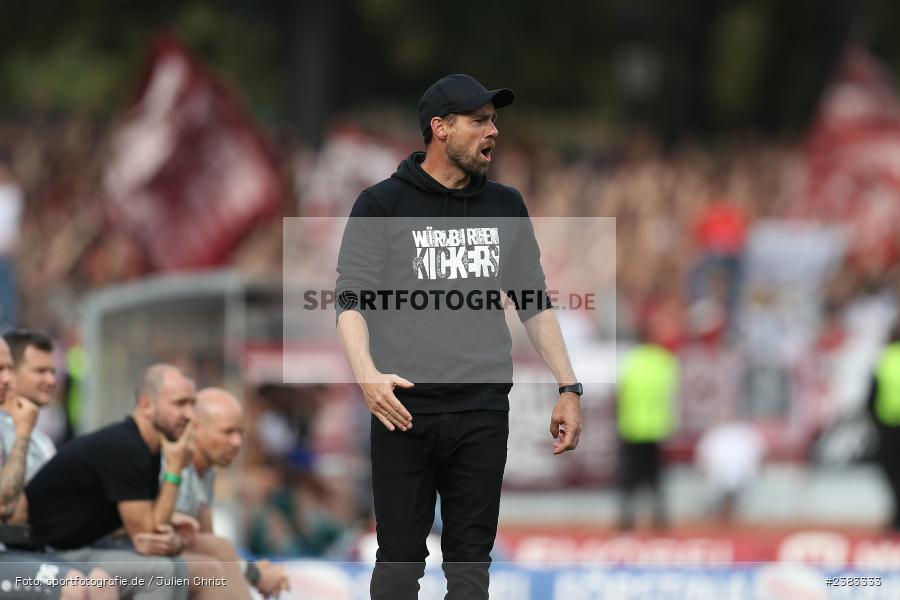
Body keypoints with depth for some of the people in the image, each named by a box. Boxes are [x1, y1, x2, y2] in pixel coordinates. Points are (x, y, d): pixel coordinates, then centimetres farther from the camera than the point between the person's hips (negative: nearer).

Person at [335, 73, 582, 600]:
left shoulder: (506, 207, 13)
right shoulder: (382, 205, 0)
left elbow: (534, 302, 17)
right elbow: (352, 299, -7)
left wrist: (569, 388, 10)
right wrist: (367, 373, -24)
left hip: (483, 413, 3)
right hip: (405, 409, -3)